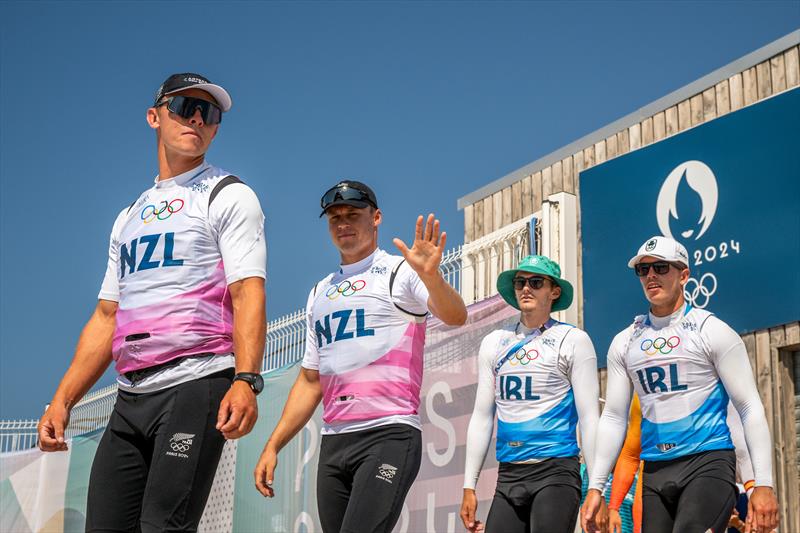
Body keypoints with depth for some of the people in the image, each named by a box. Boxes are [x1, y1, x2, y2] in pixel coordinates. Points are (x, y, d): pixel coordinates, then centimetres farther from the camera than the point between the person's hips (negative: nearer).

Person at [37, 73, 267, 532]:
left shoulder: (229, 197, 4)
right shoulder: (130, 217, 24)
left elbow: (248, 293, -10)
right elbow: (106, 318, 21)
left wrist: (246, 381, -25)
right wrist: (63, 400, 12)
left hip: (197, 386, -6)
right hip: (130, 397, 7)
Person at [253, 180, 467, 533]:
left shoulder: (401, 272, 2)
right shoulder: (319, 293, 20)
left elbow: (455, 317, -17)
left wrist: (430, 275, -37)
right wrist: (273, 446, 13)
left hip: (389, 436, -6)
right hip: (333, 442, 6)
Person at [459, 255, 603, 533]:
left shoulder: (572, 340, 1)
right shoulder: (494, 343, 14)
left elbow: (589, 418, -3)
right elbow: (482, 417, 15)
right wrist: (469, 486, 11)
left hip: (556, 470, -4)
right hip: (508, 476, 4)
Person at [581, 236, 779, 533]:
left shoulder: (711, 331, 0)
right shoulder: (624, 342, 13)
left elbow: (750, 409, -3)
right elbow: (613, 418, 14)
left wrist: (763, 485, -11)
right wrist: (595, 487, 7)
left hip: (708, 462, -5)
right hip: (653, 471, 5)